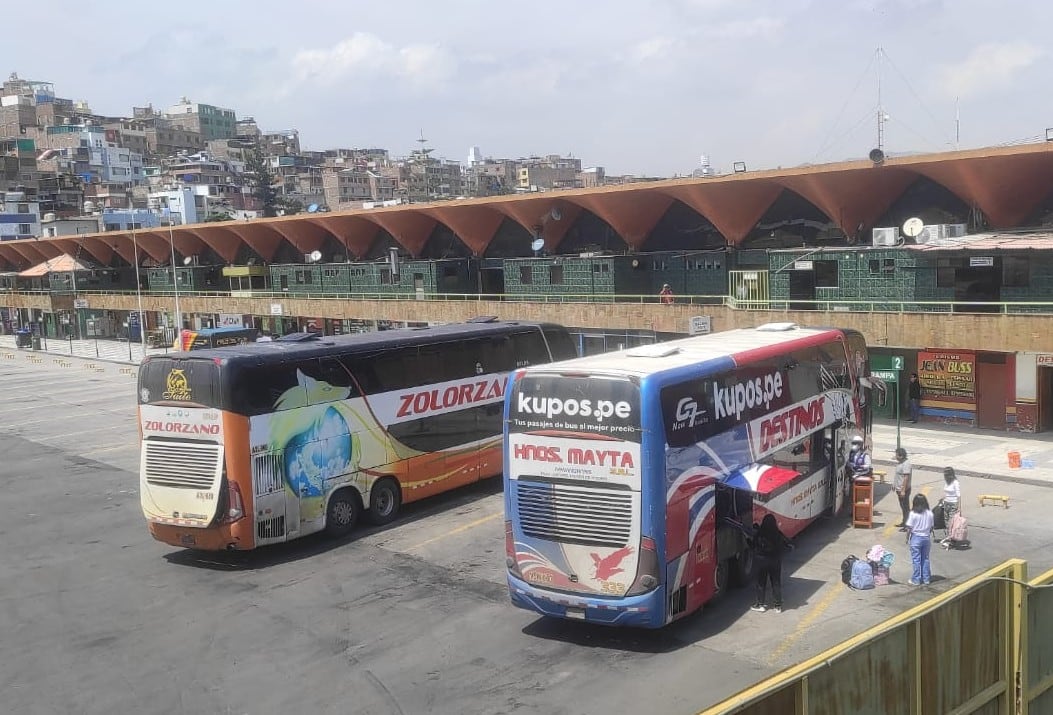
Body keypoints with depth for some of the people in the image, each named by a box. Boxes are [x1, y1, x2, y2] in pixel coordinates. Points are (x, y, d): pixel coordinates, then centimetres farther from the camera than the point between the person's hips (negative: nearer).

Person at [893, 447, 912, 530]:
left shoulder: (906, 464, -23)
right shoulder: (901, 462, 8)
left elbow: (906, 478, -26)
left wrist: (903, 490, -27)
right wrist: (894, 484, 24)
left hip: (903, 489, -10)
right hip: (899, 489, 10)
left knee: (906, 507, -3)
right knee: (902, 506, 20)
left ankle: (907, 525, 1)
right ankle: (904, 522, 32)